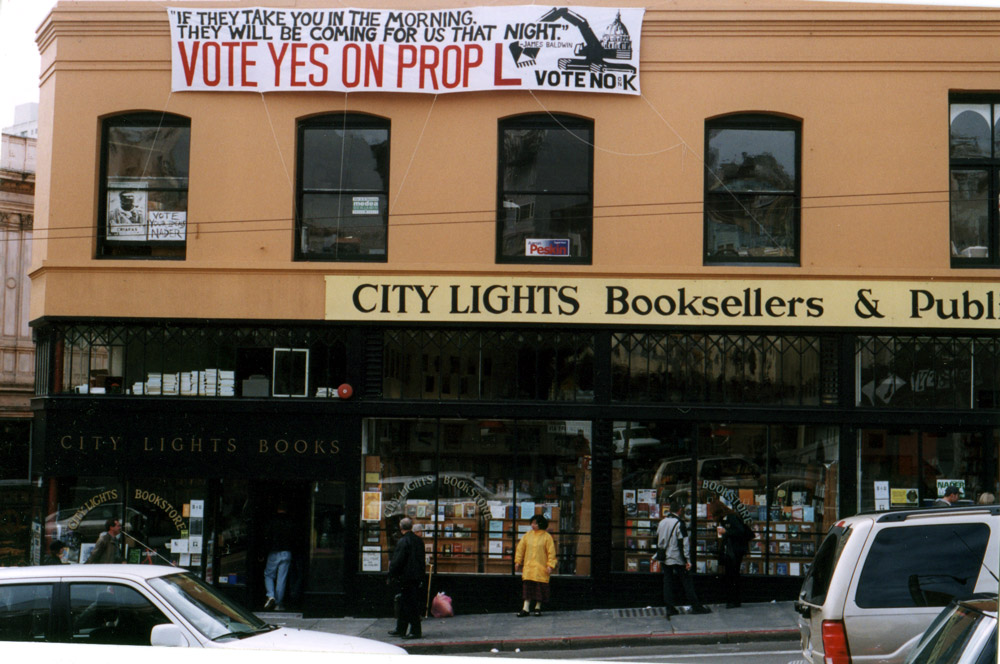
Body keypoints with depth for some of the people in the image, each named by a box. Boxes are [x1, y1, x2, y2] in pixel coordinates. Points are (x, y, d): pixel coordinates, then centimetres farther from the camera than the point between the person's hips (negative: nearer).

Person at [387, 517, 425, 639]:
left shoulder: (402, 542, -16)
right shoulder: (419, 540, 9)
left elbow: (397, 561, -16)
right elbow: (422, 559, 15)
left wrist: (391, 576, -7)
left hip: (406, 577, -8)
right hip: (417, 576, 8)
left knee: (409, 604, -4)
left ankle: (416, 631, -3)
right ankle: (400, 629, 24)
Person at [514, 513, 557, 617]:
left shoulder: (547, 537, -3)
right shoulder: (527, 535, 6)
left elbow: (551, 552, -4)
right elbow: (520, 548, 11)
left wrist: (550, 565, -10)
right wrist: (517, 561, 7)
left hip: (541, 567, -2)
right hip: (528, 566, 2)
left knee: (540, 587, 2)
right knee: (527, 586, -3)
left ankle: (538, 607, 15)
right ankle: (526, 608, -3)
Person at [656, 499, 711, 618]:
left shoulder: (662, 522, 8)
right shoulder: (679, 524, -15)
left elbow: (657, 540, 17)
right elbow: (683, 544, -17)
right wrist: (687, 560, -15)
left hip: (664, 559, 6)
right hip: (677, 559, -6)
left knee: (667, 582, 8)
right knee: (686, 581, 1)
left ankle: (669, 608, 5)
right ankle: (696, 606, 5)